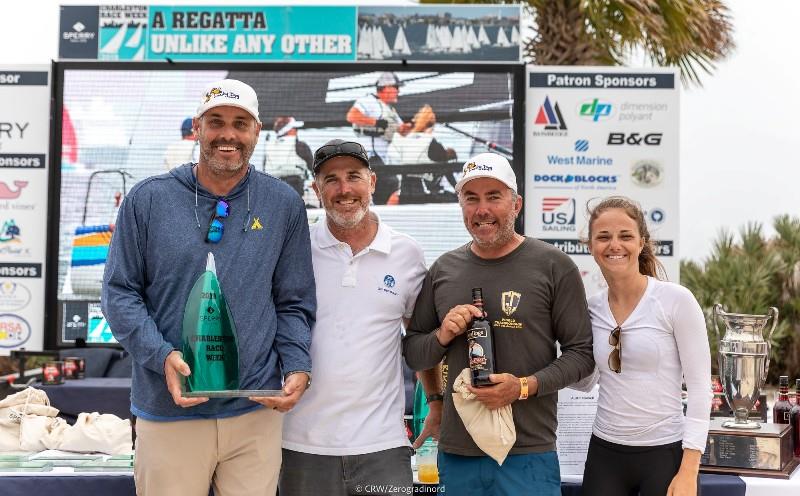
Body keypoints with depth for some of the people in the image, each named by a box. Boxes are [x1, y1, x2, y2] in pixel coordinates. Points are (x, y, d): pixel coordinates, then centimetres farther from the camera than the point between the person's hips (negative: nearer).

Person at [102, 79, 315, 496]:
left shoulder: (284, 205, 5)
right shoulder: (148, 199, 2)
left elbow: (294, 304, 9)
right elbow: (120, 291, 2)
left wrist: (297, 368, -7)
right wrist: (162, 356, -13)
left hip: (257, 411, 1)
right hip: (168, 413, -1)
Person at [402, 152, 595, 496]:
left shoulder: (553, 266, -2)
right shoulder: (443, 270, 9)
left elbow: (582, 353, -2)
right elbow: (412, 354, 14)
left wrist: (525, 386, -15)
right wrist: (442, 336, -7)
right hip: (456, 453, 4)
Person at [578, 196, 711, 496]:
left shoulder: (676, 300, -9)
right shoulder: (592, 309, 3)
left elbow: (699, 388, -8)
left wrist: (689, 471, -12)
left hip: (665, 452, -4)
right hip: (604, 453, 4)